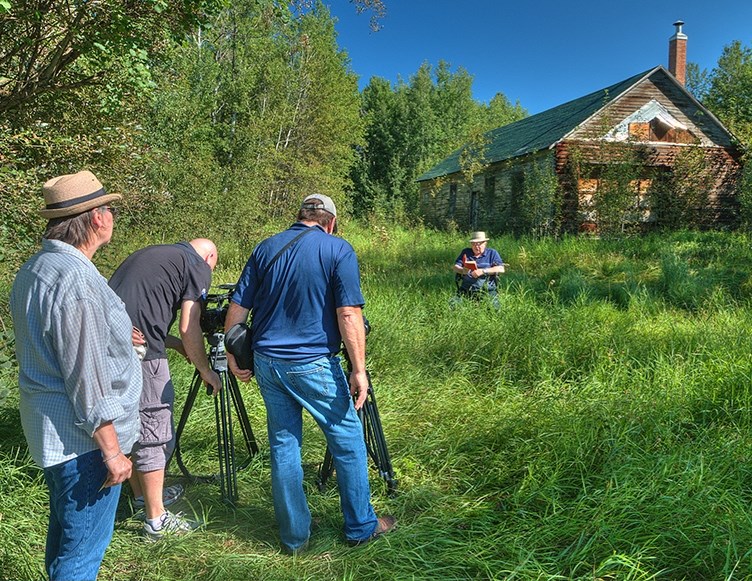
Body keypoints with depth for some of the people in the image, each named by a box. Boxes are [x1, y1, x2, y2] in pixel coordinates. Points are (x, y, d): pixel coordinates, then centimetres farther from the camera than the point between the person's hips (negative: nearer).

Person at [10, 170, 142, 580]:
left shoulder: (34, 268, 9)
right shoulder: (76, 277, -23)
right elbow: (87, 376, -24)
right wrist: (112, 450, -18)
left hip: (50, 430, 10)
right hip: (83, 437, -10)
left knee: (63, 535, 23)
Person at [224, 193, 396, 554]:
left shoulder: (265, 249, 7)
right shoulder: (338, 250, -6)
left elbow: (237, 308, 5)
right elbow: (349, 315, -14)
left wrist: (232, 355, 14)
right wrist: (359, 369, -11)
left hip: (266, 362, 5)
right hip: (313, 364, -5)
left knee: (283, 444, 14)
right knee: (348, 441, 10)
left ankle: (294, 536, 24)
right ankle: (361, 527, 22)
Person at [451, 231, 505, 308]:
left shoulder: (492, 253, 10)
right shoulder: (465, 252, 17)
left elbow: (501, 269, -3)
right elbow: (455, 267, 12)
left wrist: (483, 271, -13)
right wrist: (462, 270, -12)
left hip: (487, 290, -2)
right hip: (466, 290, 2)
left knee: (492, 308, -24)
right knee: (453, 305, -18)